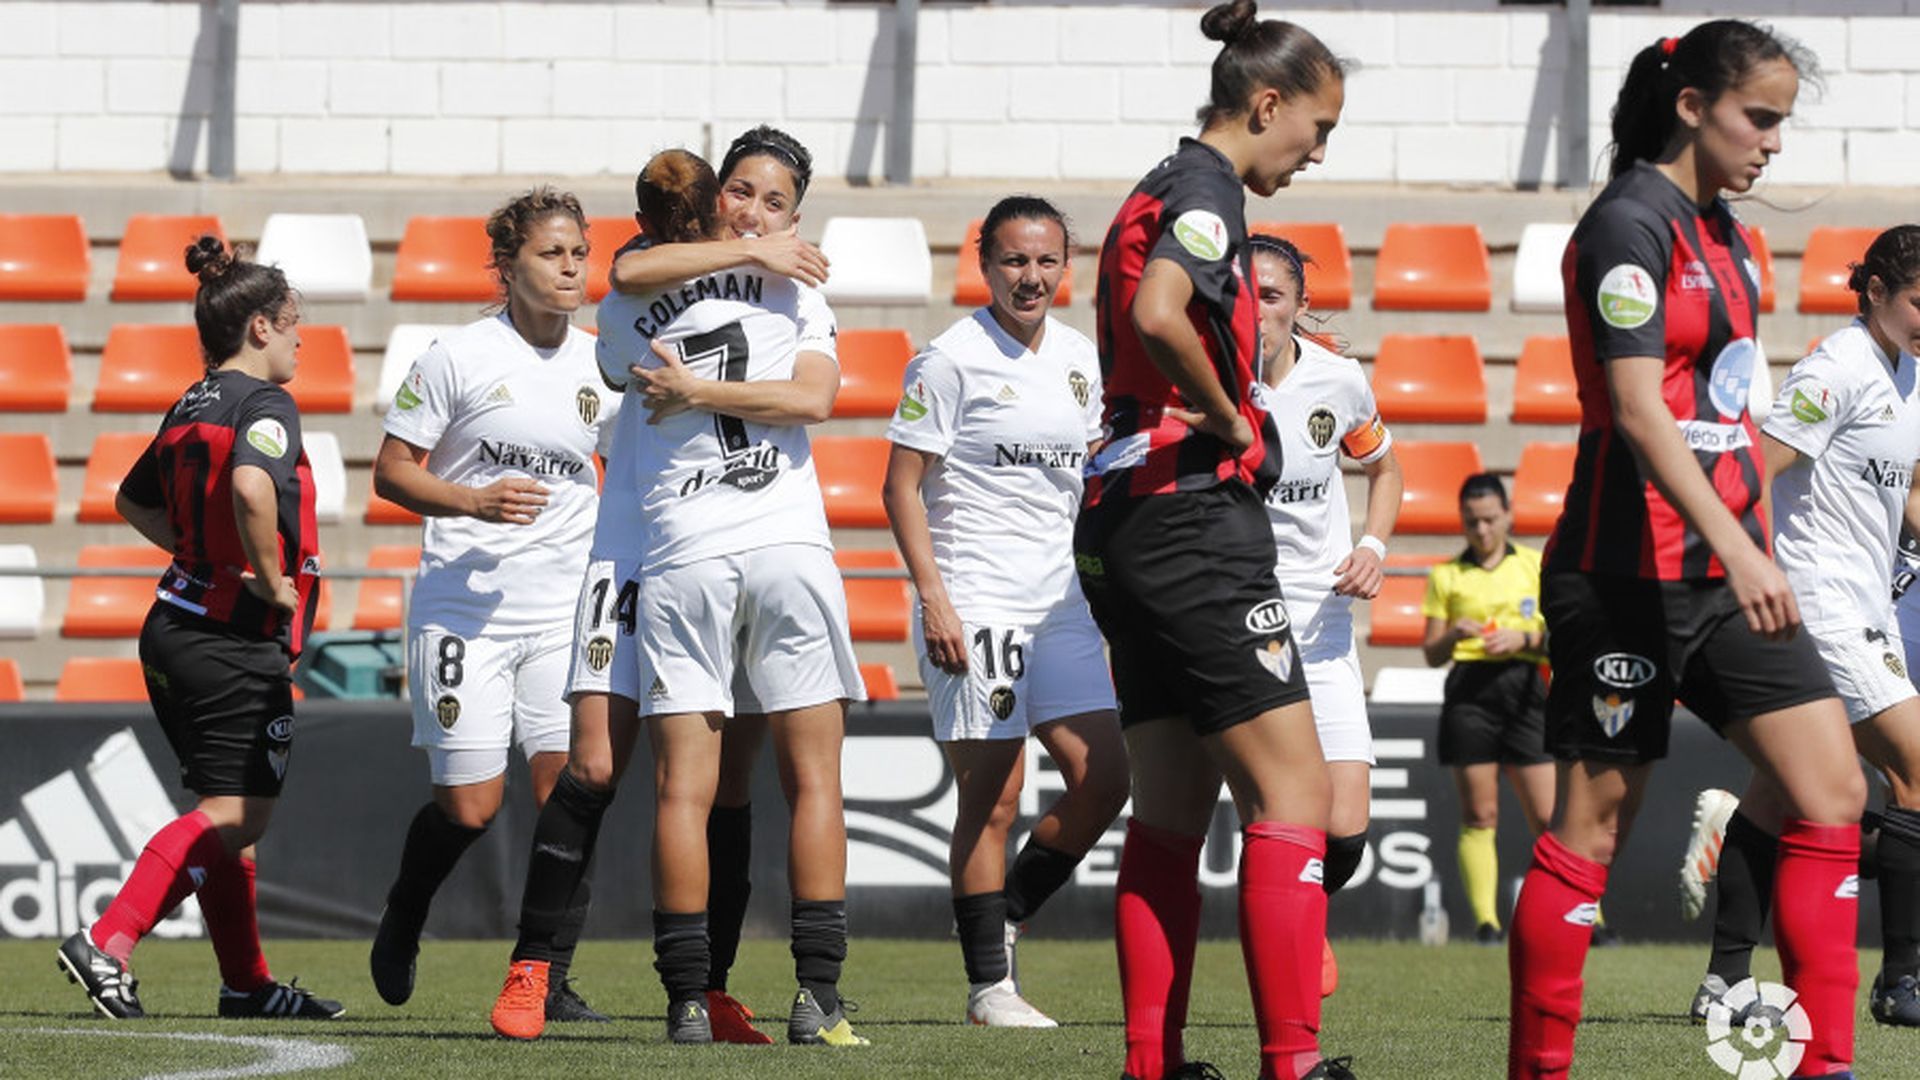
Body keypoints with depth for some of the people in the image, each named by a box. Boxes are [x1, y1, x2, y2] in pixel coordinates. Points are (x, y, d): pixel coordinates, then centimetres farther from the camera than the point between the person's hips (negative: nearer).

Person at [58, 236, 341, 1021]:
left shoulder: (191, 407, 13)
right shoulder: (265, 404, -12)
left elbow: (132, 499, 28)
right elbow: (251, 486, -33)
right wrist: (273, 579, -20)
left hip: (176, 630, 9)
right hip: (238, 643, -9)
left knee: (231, 814, 15)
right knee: (235, 816, -7)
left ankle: (247, 983, 20)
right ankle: (108, 942, -19)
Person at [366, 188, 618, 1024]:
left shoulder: (600, 368, 7)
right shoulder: (459, 357, -5)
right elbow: (391, 470, -2)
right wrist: (475, 501, -17)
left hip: (565, 610, 3)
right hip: (463, 606, -3)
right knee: (470, 805, -4)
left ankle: (551, 979, 1)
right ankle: (403, 920, 27)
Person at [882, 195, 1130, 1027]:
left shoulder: (1080, 360, 12)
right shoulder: (951, 359, -8)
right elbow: (902, 486, -9)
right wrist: (933, 597, -17)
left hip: (1061, 606, 7)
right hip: (974, 606, -7)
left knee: (1103, 781, 1)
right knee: (993, 797, -4)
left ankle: (1003, 919, 19)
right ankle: (989, 983, 3)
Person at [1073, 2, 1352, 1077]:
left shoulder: (1165, 191, 19)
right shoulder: (1208, 189, -11)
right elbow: (1157, 315, -28)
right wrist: (1232, 422, -15)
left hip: (1130, 528, 10)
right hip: (1196, 523, -10)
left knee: (1174, 809, 12)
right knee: (1293, 792, -11)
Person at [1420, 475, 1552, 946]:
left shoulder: (1536, 565, 11)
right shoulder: (1445, 575, 11)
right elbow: (1431, 654, 10)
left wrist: (1523, 638, -10)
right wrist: (1453, 636, -11)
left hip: (1524, 685, 0)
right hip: (1469, 690, 0)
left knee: (1548, 817, -3)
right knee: (1479, 816, -3)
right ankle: (1486, 921, -3)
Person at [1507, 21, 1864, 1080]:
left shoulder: (1724, 234, 15)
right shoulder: (1629, 226, -12)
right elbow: (1635, 409, -21)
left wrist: (1746, 545, 19)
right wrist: (1735, 548, -28)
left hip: (1723, 566, 9)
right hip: (1633, 569, -9)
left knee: (1833, 792, -2)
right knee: (1596, 821, -2)